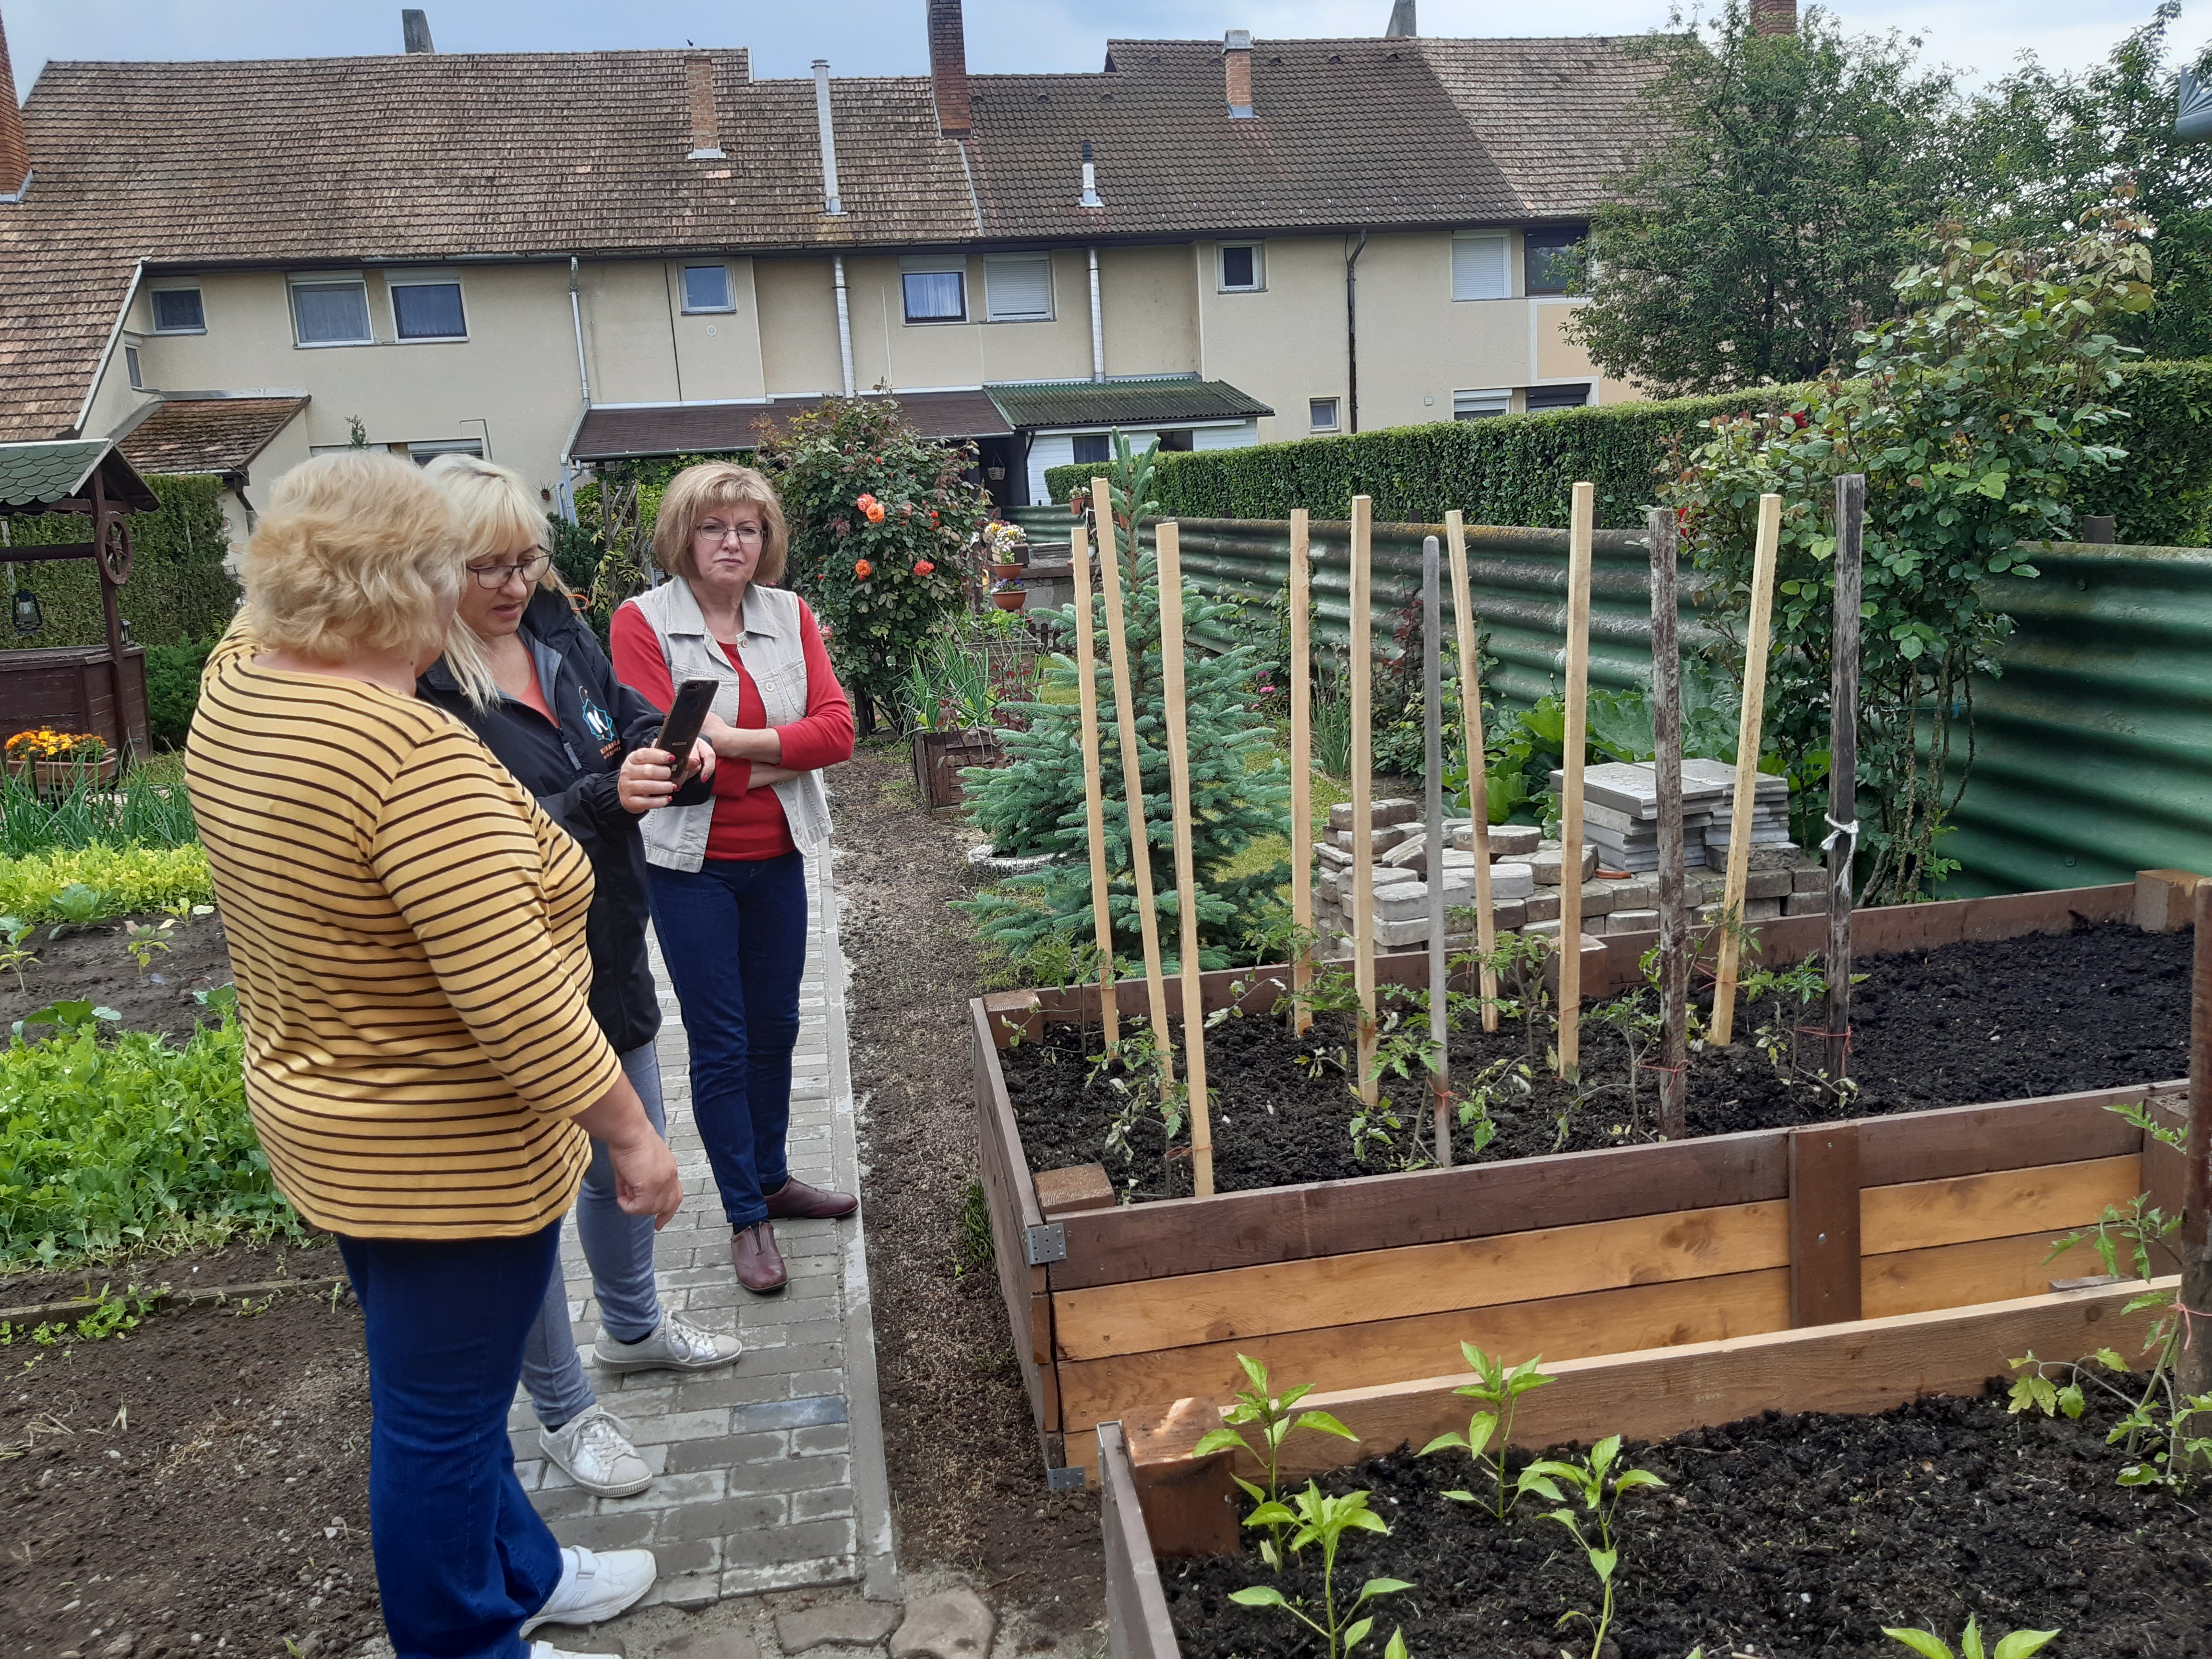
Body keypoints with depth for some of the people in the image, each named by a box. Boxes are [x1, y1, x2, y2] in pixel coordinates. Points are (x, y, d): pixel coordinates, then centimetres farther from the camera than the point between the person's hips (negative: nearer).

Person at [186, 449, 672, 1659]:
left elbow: (269, 616, 24)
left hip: (324, 1119, 10)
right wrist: (630, 1135, -20)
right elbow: (514, 997, -30)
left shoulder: (233, 685, -4)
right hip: (450, 1158, -10)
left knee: (440, 1388, 26)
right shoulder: (418, 756, -31)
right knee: (441, 1418, 10)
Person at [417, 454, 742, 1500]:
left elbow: (635, 720, 9)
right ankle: (564, 1414, 28)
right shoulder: (419, 689, -20)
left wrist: (682, 756, -13)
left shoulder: (560, 634, 2)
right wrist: (603, 801, -34)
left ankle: (632, 1327, 49)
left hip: (610, 953, 8)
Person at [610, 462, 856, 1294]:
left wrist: (731, 741, -17)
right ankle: (746, 1217, 17)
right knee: (720, 1044, 4)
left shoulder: (790, 614, 3)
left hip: (776, 856, 4)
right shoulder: (642, 622, -9)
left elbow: (837, 729, -8)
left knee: (775, 1028, 16)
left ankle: (772, 1179, 35)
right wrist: (778, 756, -13)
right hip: (691, 862, -4)